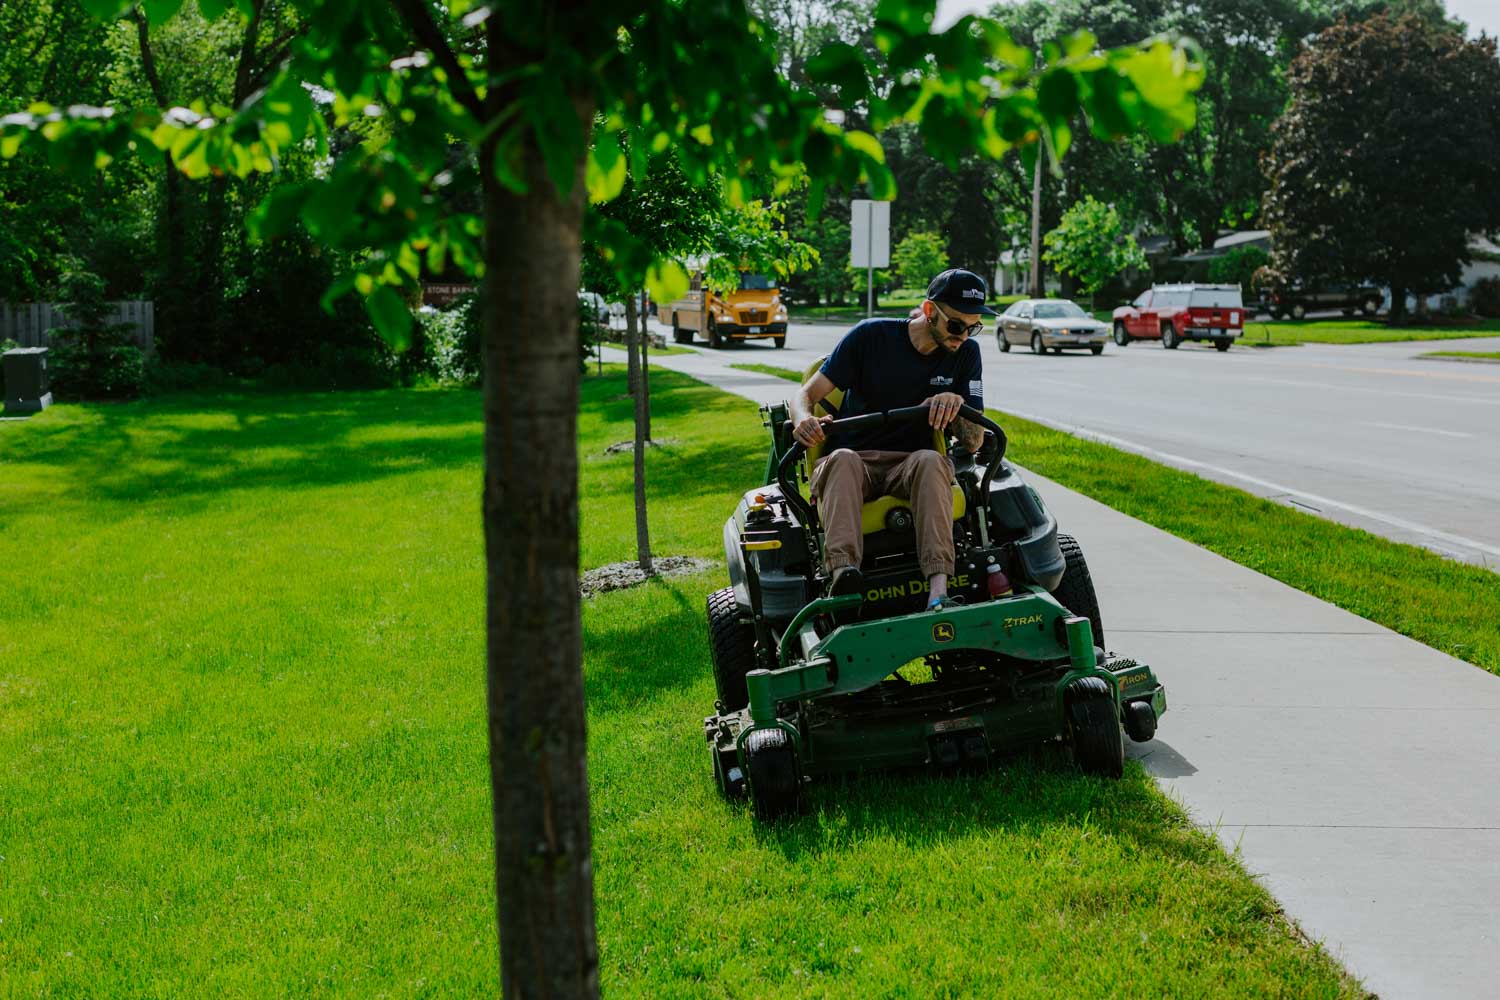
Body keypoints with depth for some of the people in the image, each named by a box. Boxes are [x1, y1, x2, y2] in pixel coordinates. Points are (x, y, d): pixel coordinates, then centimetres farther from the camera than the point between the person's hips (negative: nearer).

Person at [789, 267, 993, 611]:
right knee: (842, 459, -36)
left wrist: (956, 402, -20)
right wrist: (803, 420, -29)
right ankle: (842, 573, -60)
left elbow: (974, 442, 2)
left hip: (912, 466, 1)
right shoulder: (871, 336, -3)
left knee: (931, 461, -34)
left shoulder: (966, 353, 5)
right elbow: (806, 394, -4)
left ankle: (938, 591, -51)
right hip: (856, 460, -1)